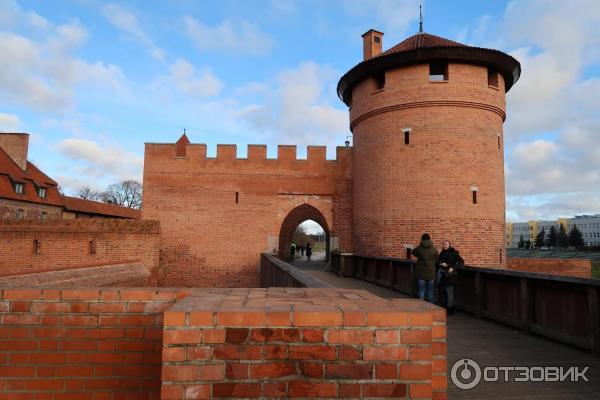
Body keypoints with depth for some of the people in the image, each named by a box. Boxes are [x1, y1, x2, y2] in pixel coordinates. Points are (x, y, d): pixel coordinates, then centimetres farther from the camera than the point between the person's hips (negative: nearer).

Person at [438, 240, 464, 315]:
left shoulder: (454, 253, -5)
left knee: (449, 292, -7)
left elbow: (461, 262, -7)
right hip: (442, 274, 5)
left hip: (450, 274, -5)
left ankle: (450, 309, 1)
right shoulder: (442, 253, 11)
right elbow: (438, 261, 19)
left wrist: (453, 268, -15)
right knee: (442, 291, 8)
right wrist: (441, 264, -4)